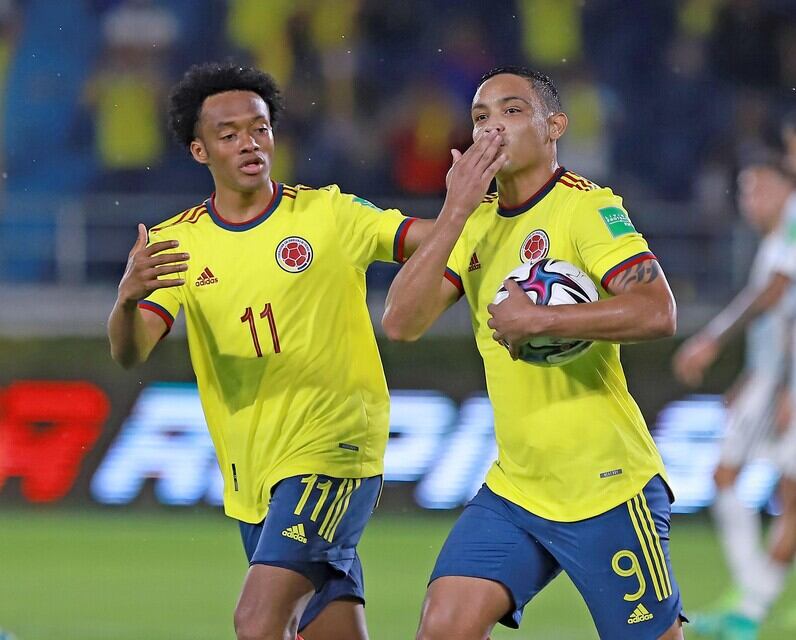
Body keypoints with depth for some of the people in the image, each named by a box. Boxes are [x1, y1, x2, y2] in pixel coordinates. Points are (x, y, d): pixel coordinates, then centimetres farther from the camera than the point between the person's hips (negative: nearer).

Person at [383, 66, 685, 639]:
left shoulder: (587, 206, -10)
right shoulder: (476, 223, 10)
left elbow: (657, 312, -25)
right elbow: (401, 323, -3)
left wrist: (540, 319, -24)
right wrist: (454, 212, -10)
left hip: (608, 486, -6)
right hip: (514, 488, 6)